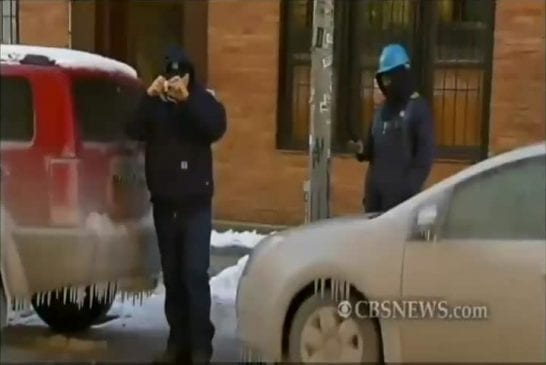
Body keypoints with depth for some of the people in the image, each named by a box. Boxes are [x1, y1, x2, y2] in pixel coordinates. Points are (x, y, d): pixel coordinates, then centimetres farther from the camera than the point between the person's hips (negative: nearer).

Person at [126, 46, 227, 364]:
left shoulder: (203, 101, 1)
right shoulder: (154, 104, 4)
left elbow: (217, 129, -19)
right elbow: (134, 132, -13)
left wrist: (187, 99, -27)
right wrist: (149, 97, -24)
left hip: (196, 203, -3)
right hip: (163, 204, 3)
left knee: (195, 274, -8)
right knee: (172, 275, 8)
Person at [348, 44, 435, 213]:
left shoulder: (419, 109, -6)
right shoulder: (382, 109, 16)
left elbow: (425, 154, -11)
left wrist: (411, 187, -18)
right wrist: (362, 150, -3)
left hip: (401, 191, -7)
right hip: (375, 189, 7)